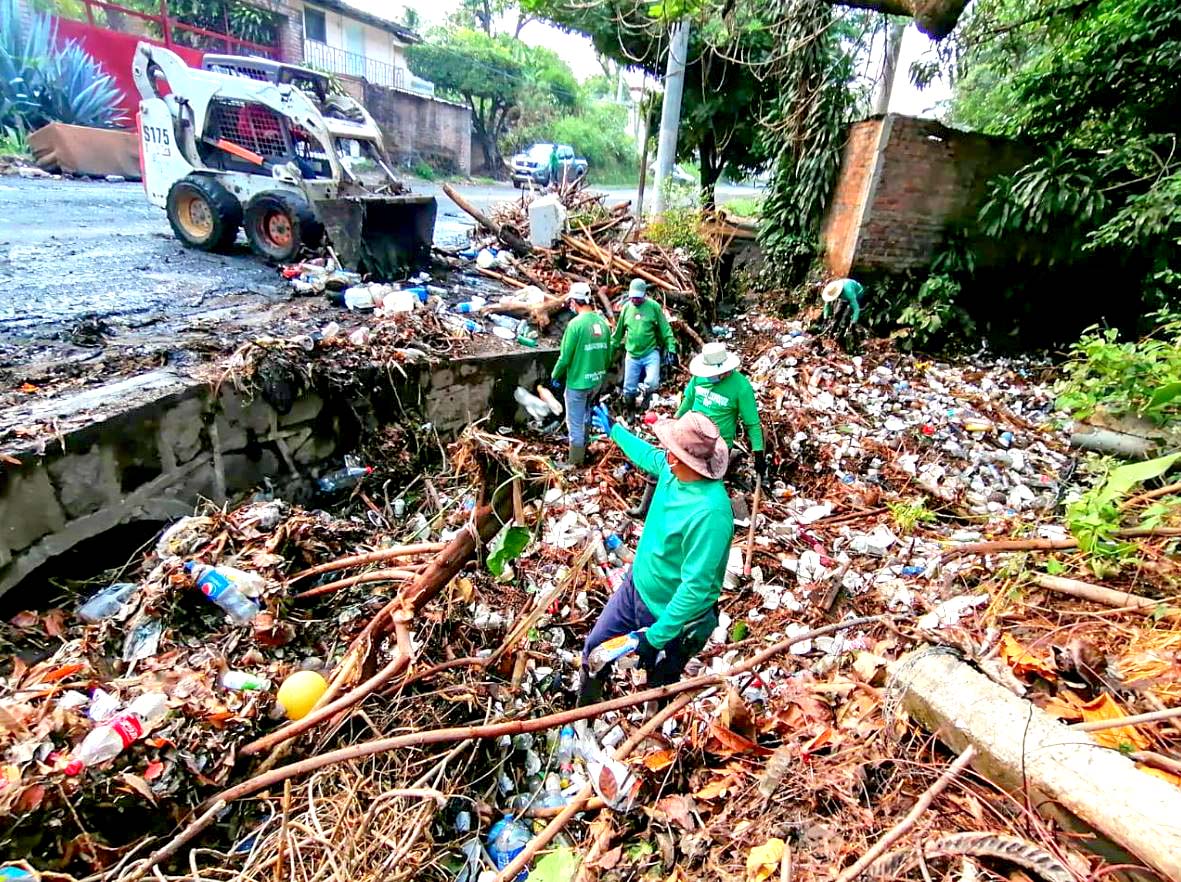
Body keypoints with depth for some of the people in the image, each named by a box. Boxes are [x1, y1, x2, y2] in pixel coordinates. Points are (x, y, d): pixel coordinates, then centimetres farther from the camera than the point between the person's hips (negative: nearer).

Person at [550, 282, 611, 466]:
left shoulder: (576, 323, -19)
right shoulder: (603, 322, 0)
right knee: (585, 416, 26)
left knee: (575, 422, 6)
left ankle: (575, 462, 17)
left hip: (578, 382, -7)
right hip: (597, 381, 7)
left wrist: (555, 376, 0)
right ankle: (582, 449, 42)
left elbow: (565, 357, -16)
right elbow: (608, 355, 8)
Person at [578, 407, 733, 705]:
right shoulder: (672, 468, -13)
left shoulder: (710, 512, -37)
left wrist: (656, 636, -30)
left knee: (659, 691, 19)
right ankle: (585, 707, 51)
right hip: (636, 586, 8)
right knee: (594, 648, 23)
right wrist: (614, 429, 26)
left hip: (672, 614, -7)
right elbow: (647, 455, 12)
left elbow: (697, 586, -34)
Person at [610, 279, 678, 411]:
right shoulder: (627, 307, 2)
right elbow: (618, 332, 12)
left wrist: (671, 349, -9)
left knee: (652, 383, -20)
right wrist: (611, 349, 15)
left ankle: (646, 396, 15)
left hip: (651, 353, -3)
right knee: (629, 391, 6)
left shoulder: (653, 306, -6)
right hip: (632, 356, 3)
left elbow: (665, 330, -4)